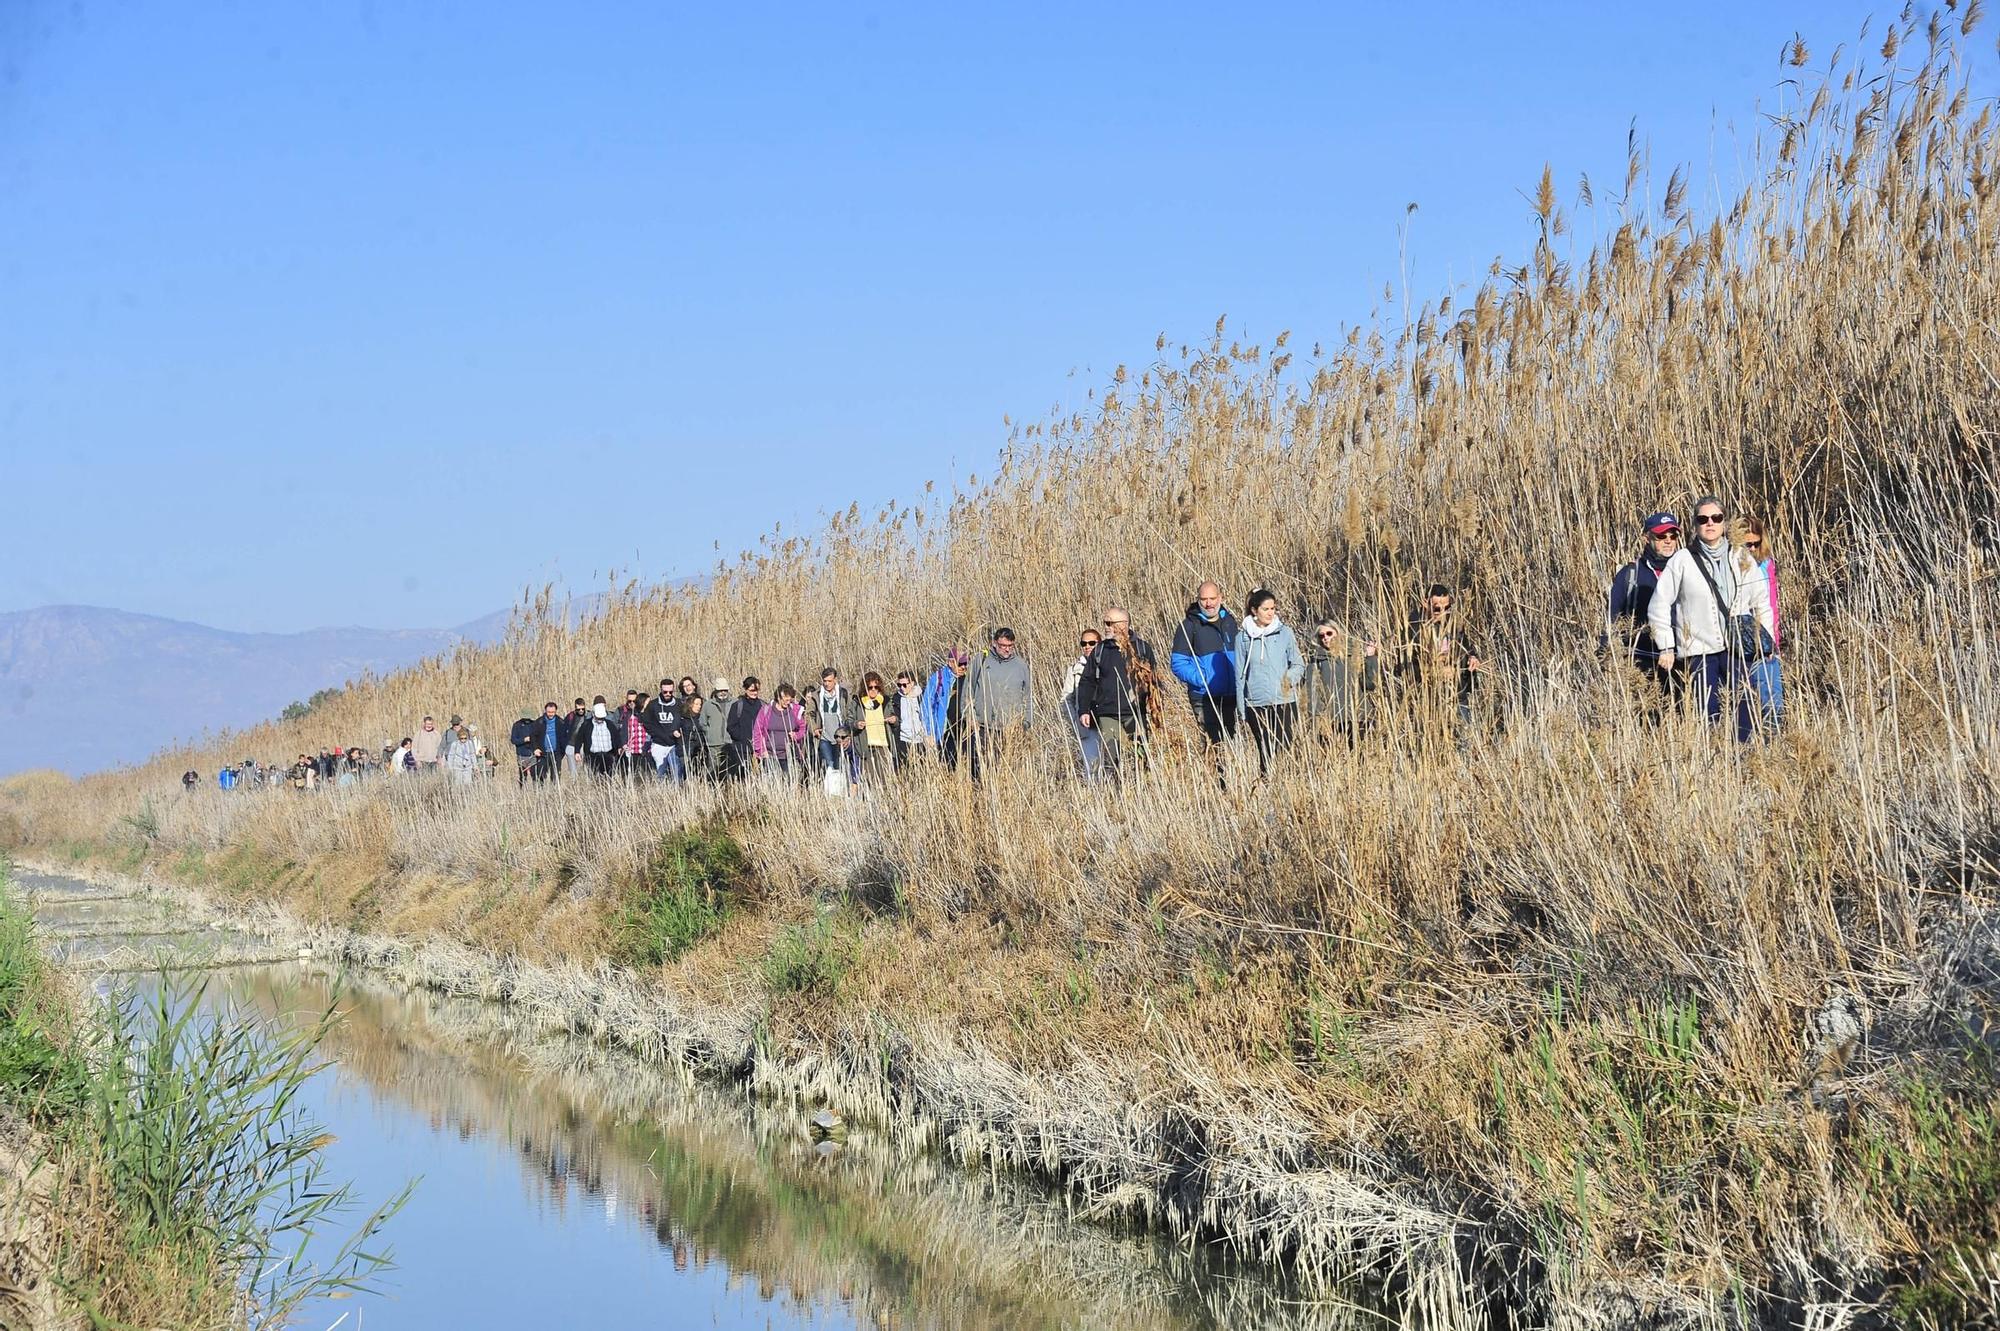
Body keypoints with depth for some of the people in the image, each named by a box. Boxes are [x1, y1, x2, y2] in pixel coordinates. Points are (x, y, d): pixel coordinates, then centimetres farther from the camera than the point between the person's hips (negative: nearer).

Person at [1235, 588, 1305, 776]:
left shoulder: (1284, 632, 3)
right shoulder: (1243, 637, 3)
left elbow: (1298, 664, 7)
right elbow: (1240, 674, 7)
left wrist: (1291, 677, -17)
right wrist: (1241, 711, 5)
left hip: (1285, 702, 0)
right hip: (1257, 704, 0)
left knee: (1284, 750, -4)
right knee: (1265, 752, 3)